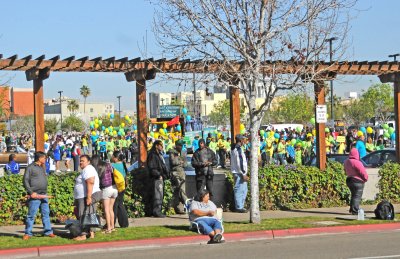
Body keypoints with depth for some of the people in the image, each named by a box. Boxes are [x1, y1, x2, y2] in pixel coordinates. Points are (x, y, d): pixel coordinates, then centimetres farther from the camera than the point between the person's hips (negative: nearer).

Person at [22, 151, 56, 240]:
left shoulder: (42, 168, 18)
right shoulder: (31, 167, -5)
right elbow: (25, 181, -10)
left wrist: (45, 192, 14)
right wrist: (31, 192, -16)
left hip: (44, 195, 7)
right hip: (35, 195, -7)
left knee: (46, 213, 7)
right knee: (31, 214, -4)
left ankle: (48, 231, 12)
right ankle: (28, 233, 1)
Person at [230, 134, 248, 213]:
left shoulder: (234, 149, 15)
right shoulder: (238, 149, -16)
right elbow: (240, 163, -21)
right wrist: (244, 174, -18)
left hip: (236, 172, 10)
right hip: (239, 173, -10)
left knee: (243, 190, 15)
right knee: (240, 190, -6)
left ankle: (239, 206, 18)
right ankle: (239, 207, -2)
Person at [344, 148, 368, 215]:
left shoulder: (346, 162, 4)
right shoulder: (357, 163, -21)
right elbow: (363, 173, -18)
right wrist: (365, 178, -2)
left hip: (349, 180, 8)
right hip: (358, 181, -8)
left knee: (353, 195, 20)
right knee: (357, 196, -3)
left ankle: (352, 209, 23)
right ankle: (355, 211, -6)